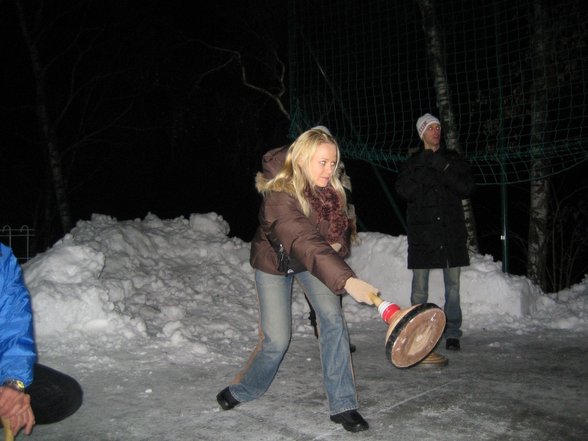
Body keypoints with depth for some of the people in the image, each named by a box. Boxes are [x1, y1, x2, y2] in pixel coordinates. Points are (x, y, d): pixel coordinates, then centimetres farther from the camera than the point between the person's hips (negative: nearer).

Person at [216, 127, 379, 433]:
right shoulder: (280, 197, -38)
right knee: (277, 340, -6)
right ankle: (242, 390, 25)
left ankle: (342, 405, -4)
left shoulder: (330, 190, -16)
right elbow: (305, 244, -53)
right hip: (274, 264, -5)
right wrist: (347, 281, -65)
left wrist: (338, 245, -20)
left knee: (333, 319, -14)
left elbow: (340, 230, 4)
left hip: (312, 262, 5)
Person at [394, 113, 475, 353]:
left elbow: (468, 188, 0)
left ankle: (452, 333, 11)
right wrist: (424, 178, -17)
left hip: (452, 228, 1)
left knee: (453, 284, 3)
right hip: (422, 229, -1)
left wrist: (445, 172, -12)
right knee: (419, 284, 1)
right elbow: (402, 190, -5)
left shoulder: (454, 159, 10)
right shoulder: (414, 162, 6)